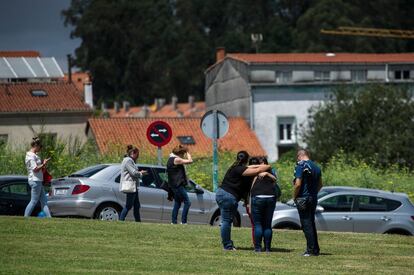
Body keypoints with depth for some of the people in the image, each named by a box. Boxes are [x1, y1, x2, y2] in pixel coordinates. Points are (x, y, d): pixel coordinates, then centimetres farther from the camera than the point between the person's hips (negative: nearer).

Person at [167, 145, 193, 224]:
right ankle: (183, 221, -11)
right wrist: (187, 153, -1)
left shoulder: (171, 159, 13)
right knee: (187, 202, -8)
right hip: (178, 185, -10)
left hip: (174, 184, 10)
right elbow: (190, 161, -14)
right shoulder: (176, 160, -17)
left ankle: (173, 221, 15)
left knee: (177, 203, 16)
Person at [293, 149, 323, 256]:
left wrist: (294, 197, -5)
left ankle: (311, 249, -6)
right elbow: (320, 184, 16)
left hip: (303, 199, -7)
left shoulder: (300, 166, -12)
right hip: (314, 199, 7)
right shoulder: (316, 167, 11)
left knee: (306, 224, -4)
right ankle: (315, 250, 16)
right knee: (311, 224, 14)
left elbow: (298, 184, -18)